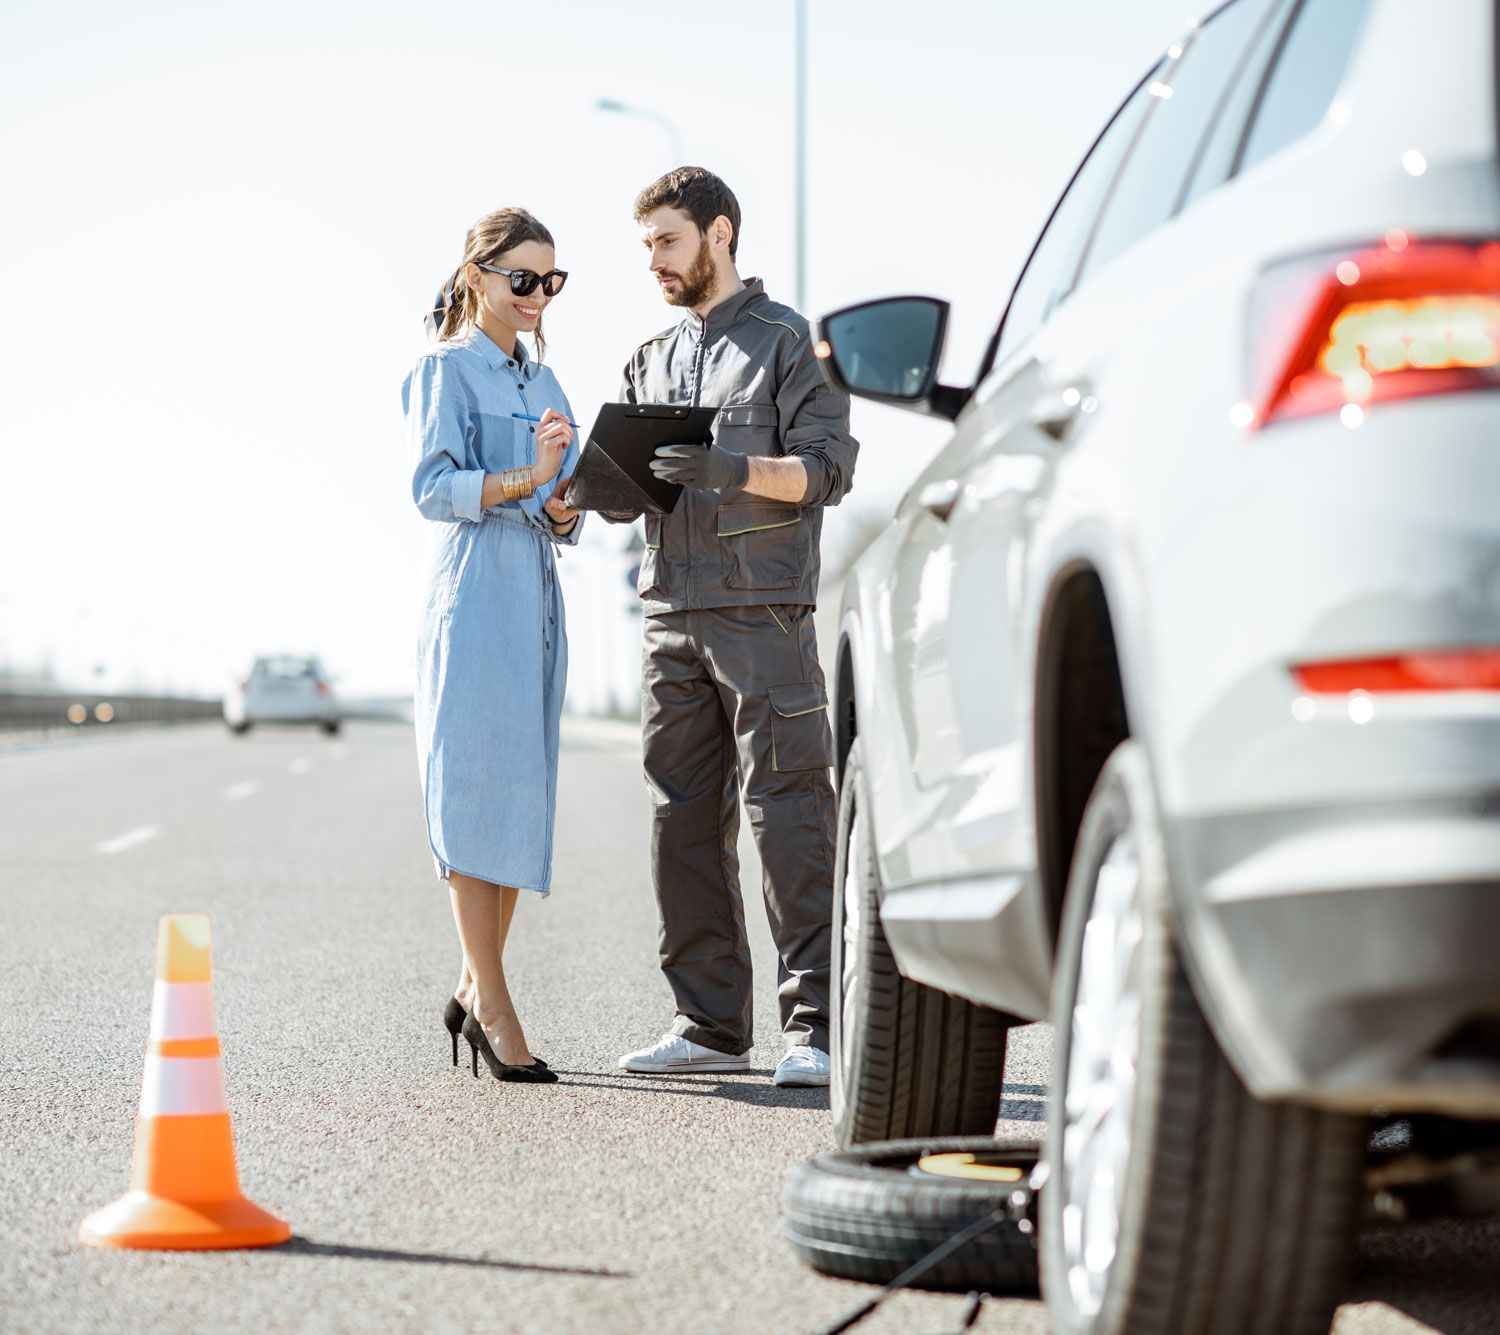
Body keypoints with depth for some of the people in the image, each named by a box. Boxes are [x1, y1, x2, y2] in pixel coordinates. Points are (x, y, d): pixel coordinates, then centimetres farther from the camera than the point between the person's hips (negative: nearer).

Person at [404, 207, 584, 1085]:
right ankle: (493, 1005, -6)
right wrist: (525, 480, -26)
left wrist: (565, 509, -3)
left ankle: (478, 991, 17)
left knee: (523, 793, 8)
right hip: (474, 597, -7)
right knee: (477, 791, -7)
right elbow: (434, 487, -14)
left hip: (539, 599, 7)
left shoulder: (544, 381, 19)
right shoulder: (445, 371, -2)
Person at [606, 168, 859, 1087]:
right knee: (684, 827, 5)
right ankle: (712, 1024, 11)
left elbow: (827, 468, -7)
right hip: (672, 614, 6)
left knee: (789, 817, -9)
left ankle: (815, 1026, -8)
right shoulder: (652, 361, 21)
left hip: (764, 613, -6)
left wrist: (729, 470, -22)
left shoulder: (788, 341, 3)